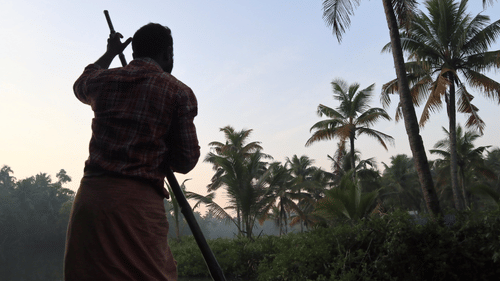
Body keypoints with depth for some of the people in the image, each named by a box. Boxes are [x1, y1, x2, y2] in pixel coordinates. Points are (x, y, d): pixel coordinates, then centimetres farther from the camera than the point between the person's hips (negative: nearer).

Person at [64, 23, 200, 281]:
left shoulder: (105, 80, 12)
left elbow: (81, 86, 40)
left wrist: (110, 53, 52)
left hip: (88, 196, 5)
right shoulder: (179, 92, 1)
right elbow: (186, 162, 1)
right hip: (140, 201, -4)